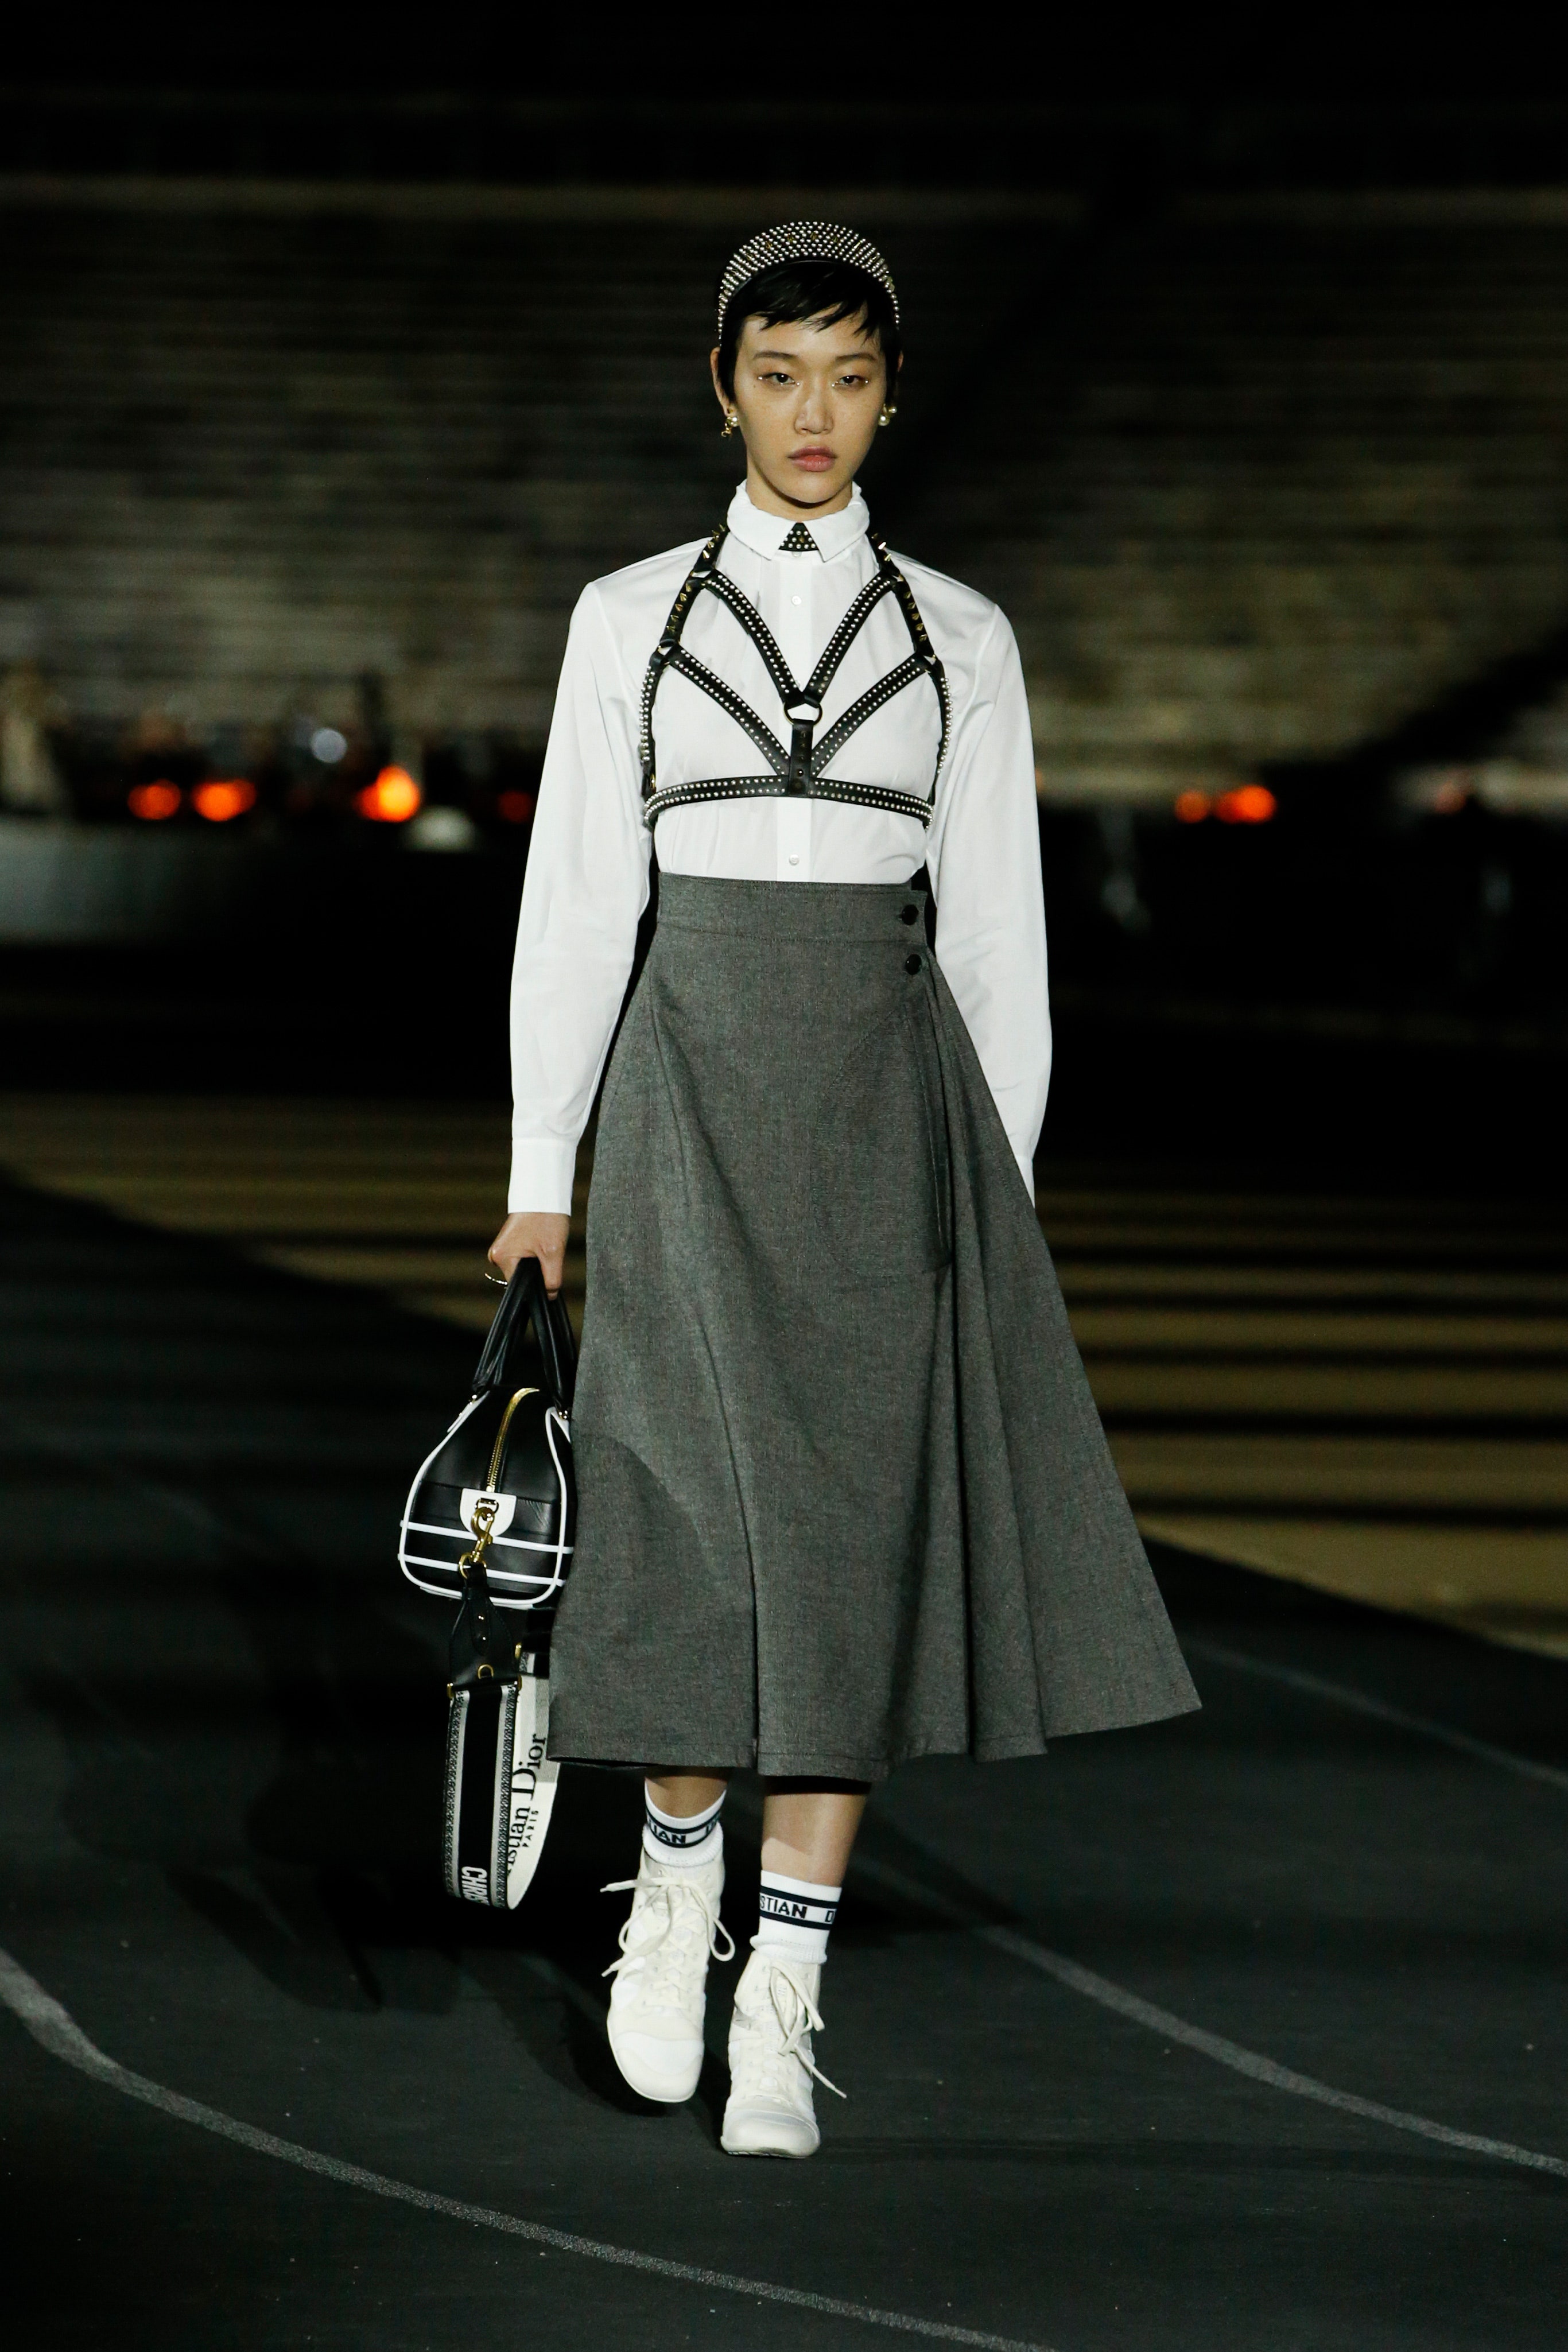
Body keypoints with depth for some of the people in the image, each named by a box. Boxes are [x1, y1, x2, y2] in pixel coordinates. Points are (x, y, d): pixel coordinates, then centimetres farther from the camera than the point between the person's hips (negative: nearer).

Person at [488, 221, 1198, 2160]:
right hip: (693, 1079, 0)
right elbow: (577, 897, 7)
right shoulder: (630, 621, 7)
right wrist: (543, 1170, 4)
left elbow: (993, 927, 9)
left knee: (854, 1531, -4)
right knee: (706, 1512, -9)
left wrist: (998, 1197, 5)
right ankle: (679, 1868, 18)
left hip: (890, 1101, 1)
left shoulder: (960, 640, 9)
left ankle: (783, 1995, 1)